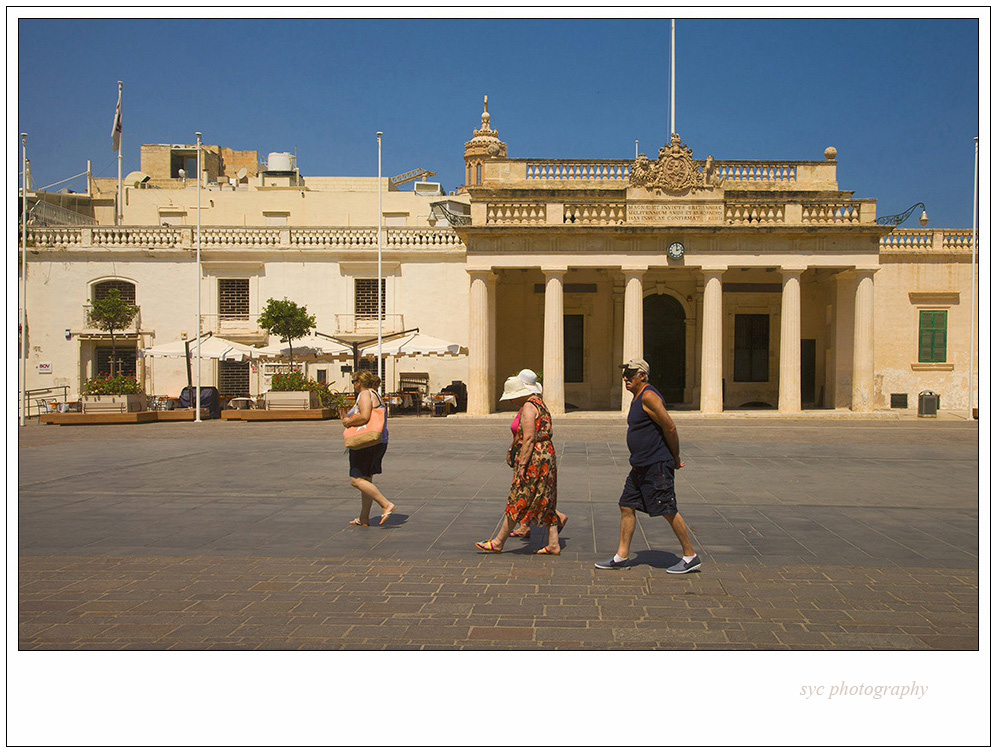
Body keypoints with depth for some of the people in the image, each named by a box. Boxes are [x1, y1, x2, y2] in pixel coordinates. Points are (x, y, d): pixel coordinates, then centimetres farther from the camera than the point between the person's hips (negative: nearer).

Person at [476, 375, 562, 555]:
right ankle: (553, 544, 10)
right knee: (545, 503, 11)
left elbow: (529, 439, -21)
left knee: (518, 502, -2)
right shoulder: (538, 403, 16)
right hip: (547, 457, 10)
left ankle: (498, 542, 6)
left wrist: (522, 465, -21)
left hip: (533, 460, -10)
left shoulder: (528, 408, -14)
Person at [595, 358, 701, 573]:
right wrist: (673, 457, 19)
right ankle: (621, 557, 15)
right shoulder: (637, 398, 16)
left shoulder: (649, 396, -15)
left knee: (669, 512, -3)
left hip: (657, 466, -10)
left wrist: (675, 459, -9)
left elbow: (670, 428, -18)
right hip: (640, 467, 10)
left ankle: (690, 557, 8)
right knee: (626, 507, 9)